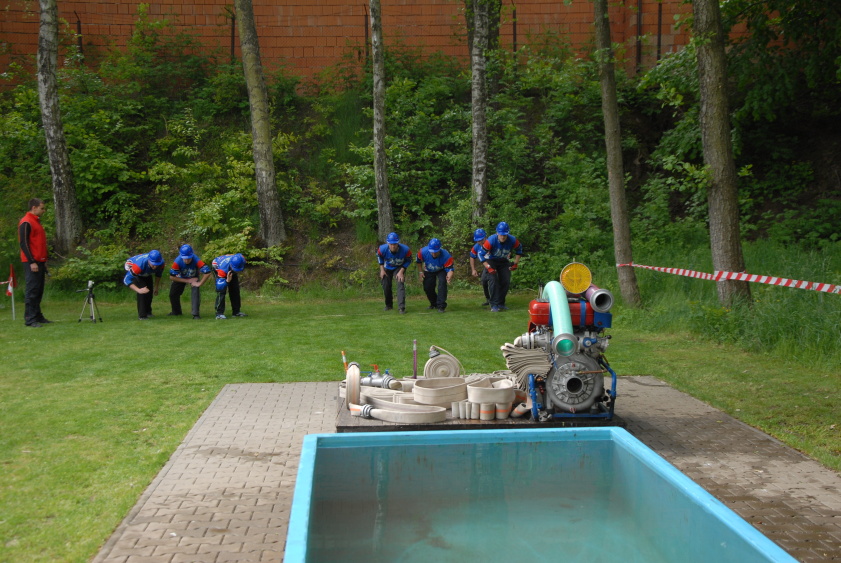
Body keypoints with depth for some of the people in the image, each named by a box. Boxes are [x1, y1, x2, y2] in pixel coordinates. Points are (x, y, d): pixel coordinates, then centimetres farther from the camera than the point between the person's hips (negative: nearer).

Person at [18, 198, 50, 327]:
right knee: (32, 290, -9)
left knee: (39, 290, 10)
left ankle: (38, 316, 14)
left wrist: (44, 261, 19)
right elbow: (23, 243, -15)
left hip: (40, 262, 9)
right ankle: (30, 319, -7)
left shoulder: (37, 222, 19)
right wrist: (32, 262, -19)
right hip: (32, 262, -9)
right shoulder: (26, 223, -10)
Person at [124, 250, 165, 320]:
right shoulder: (139, 265, -48)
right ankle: (142, 315, -14)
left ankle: (148, 311, 27)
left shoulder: (161, 263, -31)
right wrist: (139, 290, -53)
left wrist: (156, 287, 1)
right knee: (142, 290, -22)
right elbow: (126, 280, -44)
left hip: (146, 272, 5)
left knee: (150, 290, 4)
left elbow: (158, 274, -7)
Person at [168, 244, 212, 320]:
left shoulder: (196, 260, -40)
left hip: (194, 277, -2)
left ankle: (195, 314, -19)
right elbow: (172, 277, -28)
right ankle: (176, 312, 30)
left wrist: (199, 283, -32)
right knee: (173, 294, 5)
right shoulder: (177, 262, -37)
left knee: (195, 292, -24)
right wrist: (187, 281, -26)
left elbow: (207, 273, -38)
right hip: (181, 278, 2)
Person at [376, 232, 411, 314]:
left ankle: (401, 307, -22)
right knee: (386, 286, 5)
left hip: (399, 268, -2)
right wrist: (382, 270, -7)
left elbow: (408, 261, -14)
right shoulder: (382, 249, -30)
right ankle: (389, 305, 29)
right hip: (387, 268, 2)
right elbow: (379, 257, -5)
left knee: (400, 284, -21)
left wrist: (401, 271, -21)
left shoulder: (405, 250, -34)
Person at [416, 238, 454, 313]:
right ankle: (434, 304, 32)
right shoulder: (423, 252, -34)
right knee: (427, 288, 3)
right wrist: (420, 272, -9)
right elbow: (419, 261, -10)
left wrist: (449, 276, -61)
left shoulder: (446, 255, -41)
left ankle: (441, 306, -20)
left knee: (442, 283, -27)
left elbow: (450, 269, -39)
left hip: (441, 270, -3)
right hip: (429, 271, 3)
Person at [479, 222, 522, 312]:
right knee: (493, 279, -20)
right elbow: (481, 254, -26)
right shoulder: (491, 240, -32)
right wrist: (488, 268, -29)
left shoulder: (512, 240, -22)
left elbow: (519, 249, 1)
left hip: (504, 261, 4)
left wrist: (515, 263, -4)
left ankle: (501, 303, 15)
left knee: (506, 281, -1)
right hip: (491, 261, -4)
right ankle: (494, 305, -17)